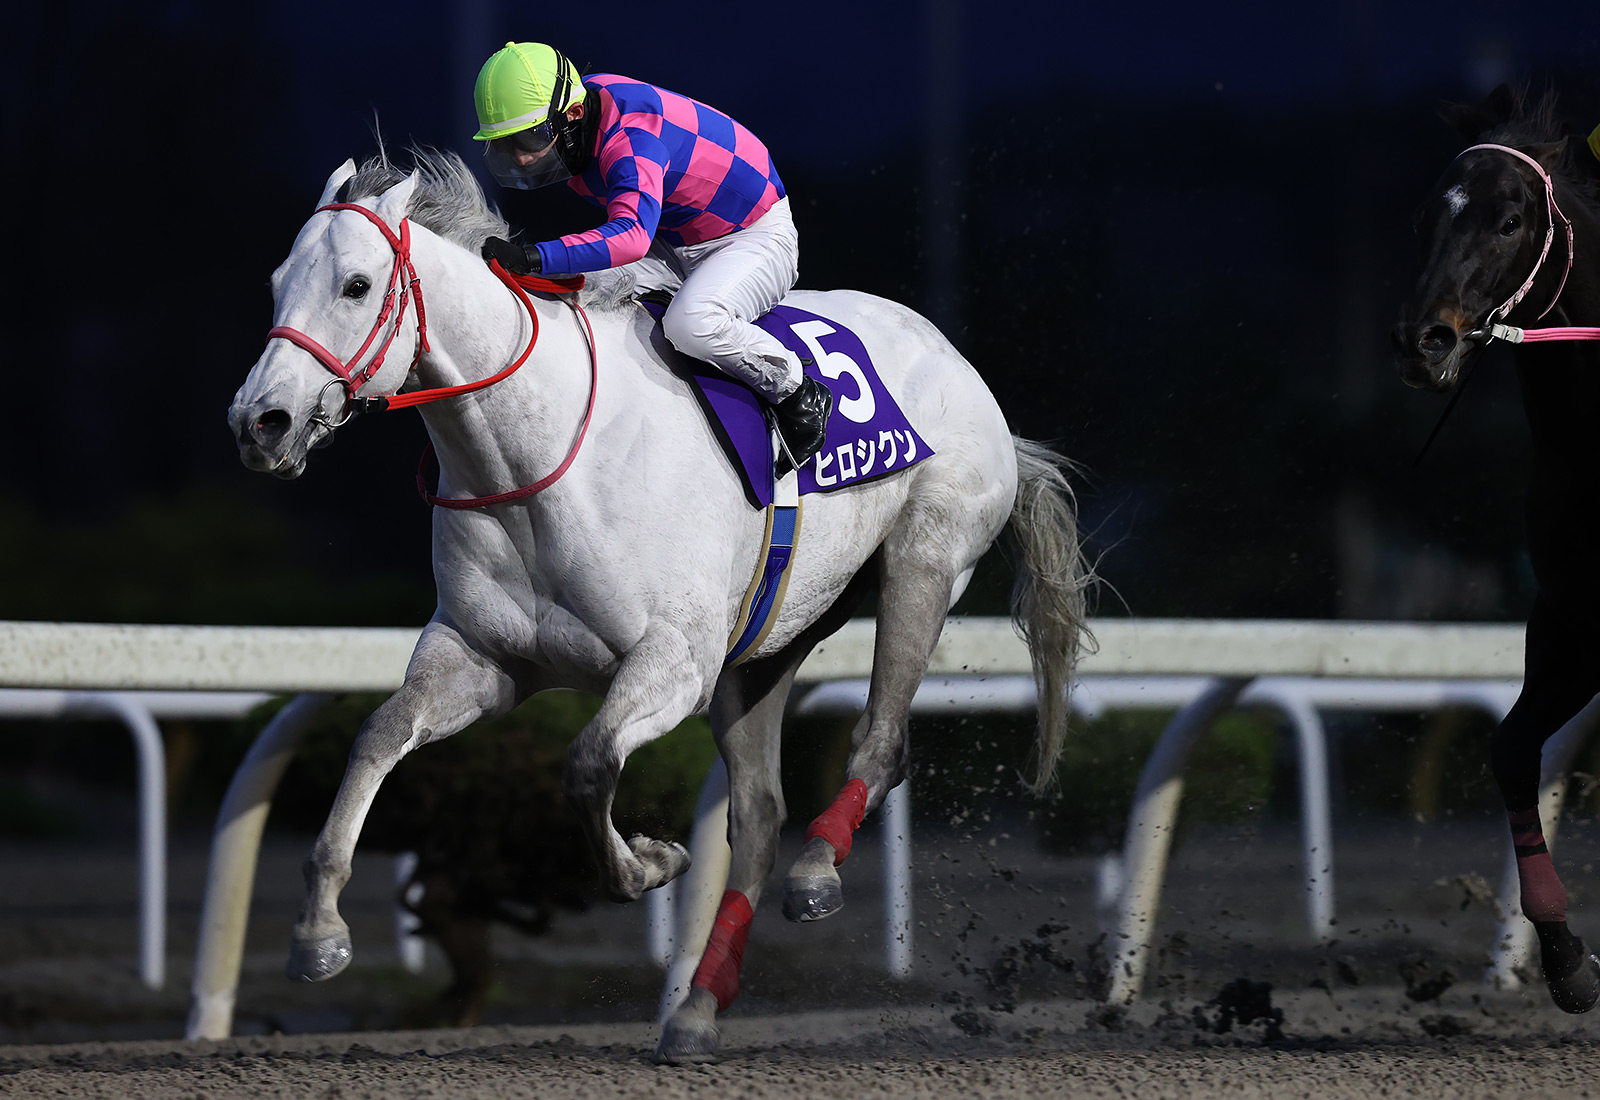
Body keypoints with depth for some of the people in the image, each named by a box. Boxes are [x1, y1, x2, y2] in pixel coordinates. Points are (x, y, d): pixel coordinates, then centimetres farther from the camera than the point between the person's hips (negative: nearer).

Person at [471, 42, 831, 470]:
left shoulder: (631, 137, -35)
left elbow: (632, 235, -53)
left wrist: (535, 257, -62)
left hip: (757, 236, -9)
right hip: (675, 240, 9)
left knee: (689, 321, -36)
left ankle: (798, 394, -12)